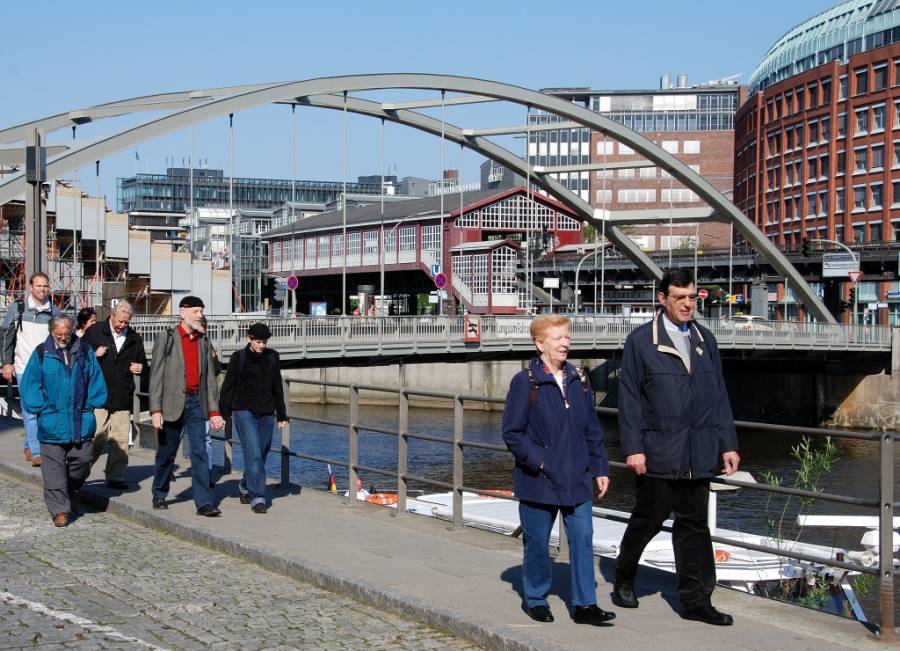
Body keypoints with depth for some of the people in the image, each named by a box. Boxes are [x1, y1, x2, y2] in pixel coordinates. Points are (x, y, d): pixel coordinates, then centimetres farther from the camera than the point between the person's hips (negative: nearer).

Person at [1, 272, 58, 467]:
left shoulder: (53, 311, 7)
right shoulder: (17, 309, 1)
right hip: (25, 367, -3)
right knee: (31, 410, -8)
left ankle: (29, 447, 22)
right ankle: (36, 452, -8)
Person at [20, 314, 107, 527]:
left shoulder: (84, 352, 5)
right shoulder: (41, 353, 0)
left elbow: (96, 381, 10)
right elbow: (30, 385, 2)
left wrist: (89, 406, 2)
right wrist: (43, 408, -6)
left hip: (81, 423, 2)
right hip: (52, 423, -2)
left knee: (82, 462, 5)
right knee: (54, 469, -3)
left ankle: (68, 493, 31)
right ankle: (60, 510, 1)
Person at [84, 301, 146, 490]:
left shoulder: (135, 339, 13)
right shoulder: (94, 332, 4)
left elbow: (143, 363, 25)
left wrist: (140, 368, 2)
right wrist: (93, 355, -11)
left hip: (123, 398, 3)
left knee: (121, 439, 2)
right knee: (96, 437, -6)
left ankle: (116, 476, 11)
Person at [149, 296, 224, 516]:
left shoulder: (204, 343, 10)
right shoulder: (166, 339, -2)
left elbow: (210, 379, 11)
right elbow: (156, 375, -6)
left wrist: (214, 411, 5)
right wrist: (156, 410, -13)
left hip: (196, 403, 3)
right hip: (173, 403, -3)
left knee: (200, 452, -6)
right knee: (166, 453, 10)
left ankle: (204, 502, -8)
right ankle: (159, 495, 29)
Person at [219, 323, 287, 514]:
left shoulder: (272, 358, 8)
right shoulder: (238, 357, -2)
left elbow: (277, 388, 16)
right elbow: (228, 387, 0)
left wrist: (281, 415, 16)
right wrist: (223, 414, -4)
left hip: (266, 414, 4)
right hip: (244, 411, -4)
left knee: (261, 454, 9)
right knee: (254, 454, -14)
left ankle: (246, 488, 32)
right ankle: (257, 498, -15)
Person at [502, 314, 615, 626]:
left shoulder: (579, 380, 8)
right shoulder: (525, 382, -8)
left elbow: (592, 430, 14)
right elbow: (512, 433, -7)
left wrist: (600, 468, 11)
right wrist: (539, 461, -14)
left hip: (577, 481, 4)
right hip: (539, 481, -4)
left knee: (583, 539, 1)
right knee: (537, 543, 7)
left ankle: (584, 604, 8)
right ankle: (536, 599, 23)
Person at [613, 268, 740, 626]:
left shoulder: (705, 340, 11)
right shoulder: (640, 341, -3)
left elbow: (718, 396, 14)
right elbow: (629, 398, -5)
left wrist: (727, 443, 9)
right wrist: (633, 447, -11)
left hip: (697, 455, 4)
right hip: (657, 452, -4)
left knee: (693, 525, 7)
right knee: (647, 520, 7)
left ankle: (694, 600, 12)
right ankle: (623, 581, 28)